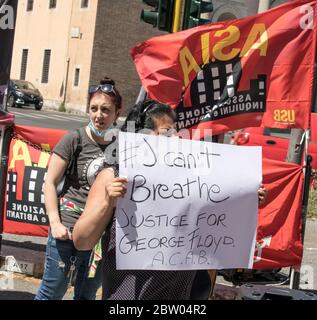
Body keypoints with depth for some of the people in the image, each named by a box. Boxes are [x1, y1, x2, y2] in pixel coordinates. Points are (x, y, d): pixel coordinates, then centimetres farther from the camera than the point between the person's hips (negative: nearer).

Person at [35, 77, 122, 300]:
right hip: (69, 230, -3)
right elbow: (50, 183, -4)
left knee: (87, 295, 16)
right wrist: (55, 223, -12)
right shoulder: (74, 140, -6)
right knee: (52, 292, 4)